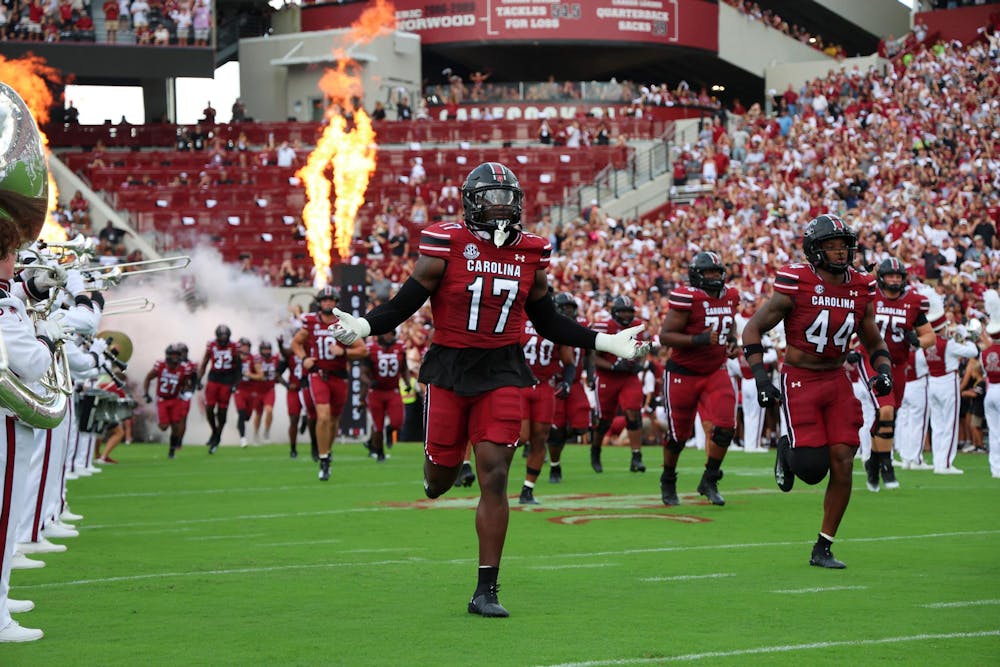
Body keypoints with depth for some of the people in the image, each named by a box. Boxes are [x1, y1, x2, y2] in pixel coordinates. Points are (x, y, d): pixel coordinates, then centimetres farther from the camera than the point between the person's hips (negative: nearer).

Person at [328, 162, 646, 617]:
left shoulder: (531, 253, 5)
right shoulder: (445, 246, -7)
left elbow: (548, 321, 16)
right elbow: (405, 304, -5)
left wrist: (604, 342, 13)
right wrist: (362, 327, -22)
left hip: (502, 371, 2)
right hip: (450, 368, -2)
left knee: (494, 477, -6)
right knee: (442, 470, 6)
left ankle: (486, 591, -1)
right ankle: (440, 474, 49)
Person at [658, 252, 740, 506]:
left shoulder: (730, 297, 3)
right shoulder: (687, 298, -18)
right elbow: (665, 335, -21)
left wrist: (733, 340, 4)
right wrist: (699, 339, -30)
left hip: (715, 372, 5)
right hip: (683, 374, -5)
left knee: (725, 428, -12)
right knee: (678, 435, 6)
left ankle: (709, 481, 6)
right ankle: (668, 482, 30)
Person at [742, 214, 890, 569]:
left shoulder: (860, 290, 3)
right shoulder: (796, 286, -12)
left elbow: (874, 343, 16)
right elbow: (752, 329, -6)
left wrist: (884, 369, -5)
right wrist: (761, 379, -14)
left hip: (837, 381, 5)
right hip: (799, 380, -5)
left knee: (843, 463, -4)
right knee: (812, 468, -14)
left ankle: (823, 549, 8)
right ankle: (788, 451, 25)